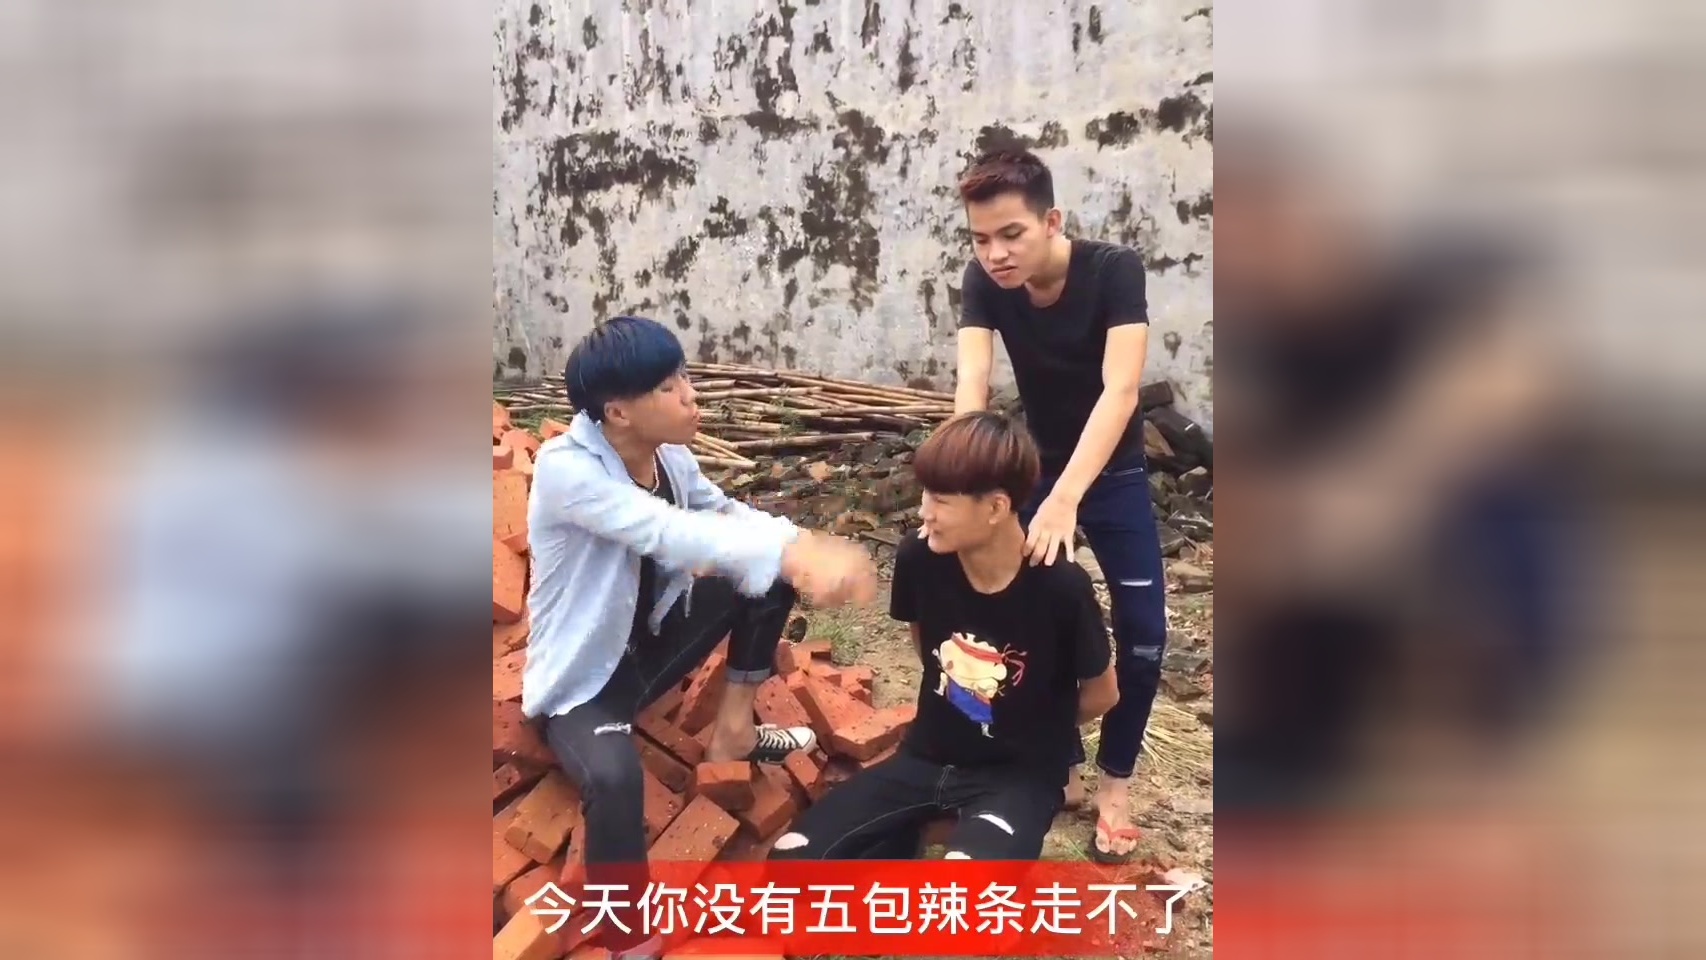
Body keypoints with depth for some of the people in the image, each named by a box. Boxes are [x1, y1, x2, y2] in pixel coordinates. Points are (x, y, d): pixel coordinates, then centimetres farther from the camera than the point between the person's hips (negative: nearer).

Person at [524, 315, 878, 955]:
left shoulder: (669, 456, -6)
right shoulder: (564, 468, -29)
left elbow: (728, 515, 1)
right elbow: (670, 534, -43)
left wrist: (803, 548, -23)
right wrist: (793, 553, -55)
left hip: (650, 642, 8)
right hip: (579, 678, -8)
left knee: (770, 572, 1)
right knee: (615, 776, -40)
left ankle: (734, 732, 16)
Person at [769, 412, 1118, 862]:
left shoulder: (1060, 587, -22)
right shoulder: (919, 559, -11)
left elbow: (1102, 693, -3)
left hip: (1019, 772, -4)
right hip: (930, 756, 5)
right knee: (791, 860, -14)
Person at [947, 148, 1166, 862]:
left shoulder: (1114, 270, -29)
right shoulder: (984, 284, -20)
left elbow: (1120, 389, -40)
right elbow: (971, 386, -30)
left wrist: (1066, 499, -52)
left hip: (1111, 474, -2)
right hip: (1034, 467, 2)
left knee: (1141, 632, -6)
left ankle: (1114, 781, 11)